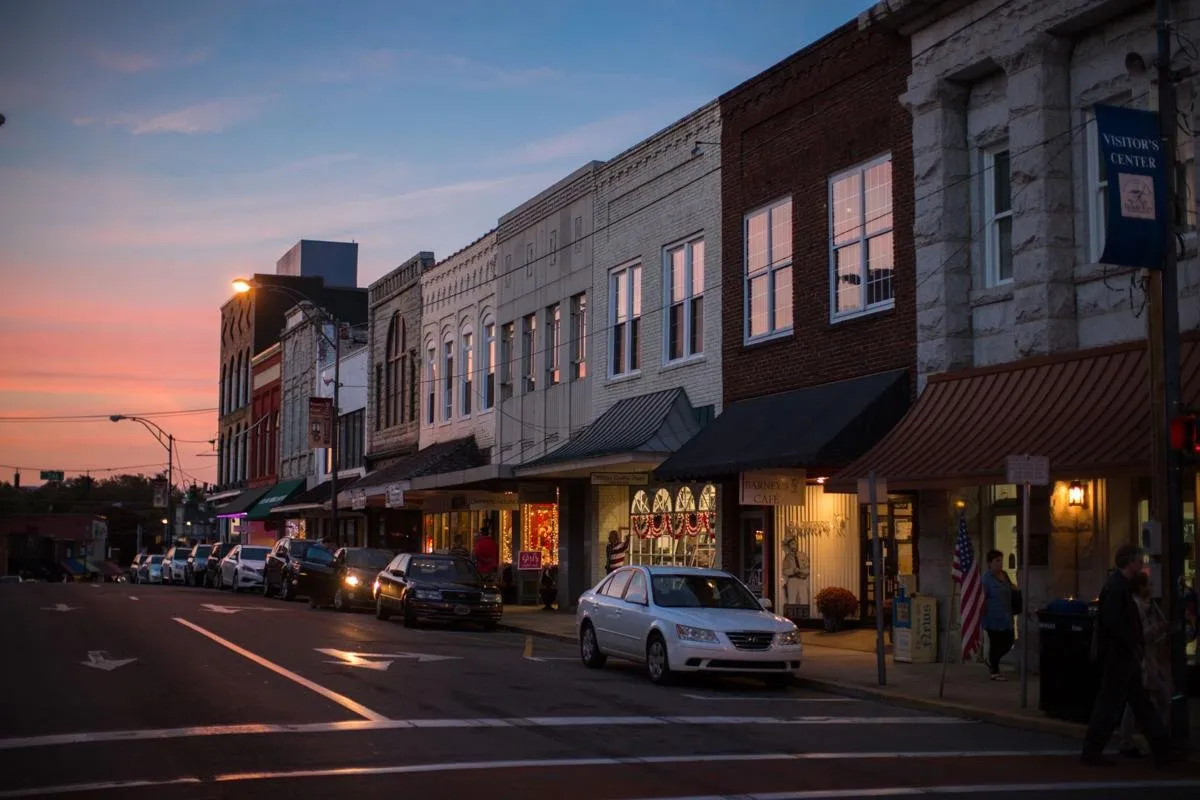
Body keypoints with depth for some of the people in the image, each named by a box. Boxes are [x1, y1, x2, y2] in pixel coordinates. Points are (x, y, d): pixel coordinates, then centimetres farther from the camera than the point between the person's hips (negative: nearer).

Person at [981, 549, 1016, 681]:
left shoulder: (1004, 575, 10)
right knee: (995, 643, -1)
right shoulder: (986, 578, -12)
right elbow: (982, 599, -14)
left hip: (1006, 617, 7)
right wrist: (983, 615, -17)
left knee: (1009, 641, 9)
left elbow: (1011, 591, 24)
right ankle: (995, 672, 10)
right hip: (994, 618, -7)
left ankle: (991, 662, 31)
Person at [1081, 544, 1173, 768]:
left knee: (1141, 702, 13)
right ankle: (1091, 751, 6)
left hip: (1124, 656, 10)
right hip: (1118, 656, -10)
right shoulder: (1115, 587, -19)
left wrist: (1136, 646, 11)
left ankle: (1162, 749, 19)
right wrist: (1133, 646, -18)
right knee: (1109, 703, -2)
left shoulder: (1120, 585, 12)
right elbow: (1112, 622, -26)